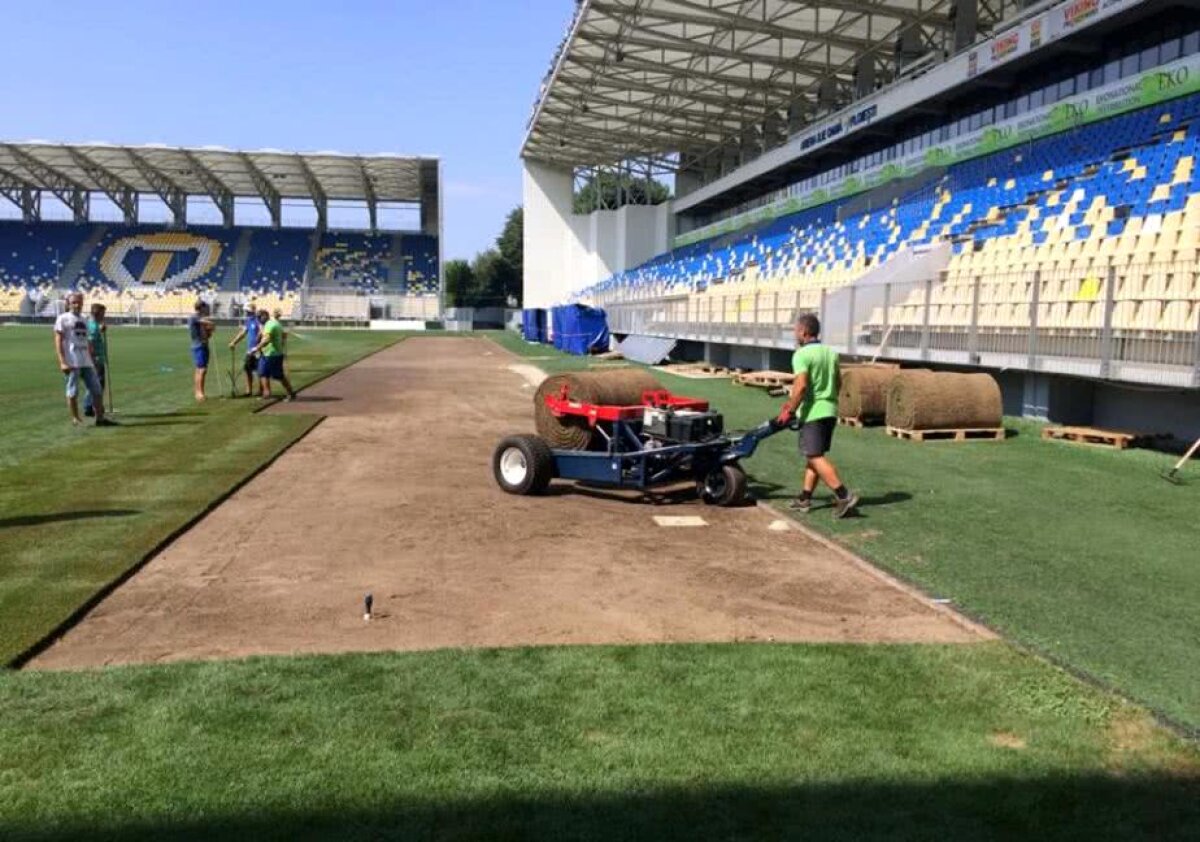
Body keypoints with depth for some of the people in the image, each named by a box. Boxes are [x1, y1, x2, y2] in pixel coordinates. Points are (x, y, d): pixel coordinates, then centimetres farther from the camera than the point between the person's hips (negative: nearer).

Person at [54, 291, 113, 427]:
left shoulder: (84, 320, 18)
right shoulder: (63, 319, -1)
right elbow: (58, 341, -7)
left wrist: (92, 361, 18)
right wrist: (62, 362, -15)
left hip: (87, 362, 6)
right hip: (72, 362, -6)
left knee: (96, 390, 5)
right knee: (73, 392, -1)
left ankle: (100, 418, 10)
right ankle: (75, 419, 5)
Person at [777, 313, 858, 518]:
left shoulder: (801, 354, -13)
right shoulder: (831, 352, 12)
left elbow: (801, 386, -22)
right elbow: (838, 382, 19)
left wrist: (789, 410, -14)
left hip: (812, 413, -8)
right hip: (830, 411, 8)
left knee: (816, 457, -7)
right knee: (814, 455, 13)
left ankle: (844, 495, -14)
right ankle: (805, 499, 17)